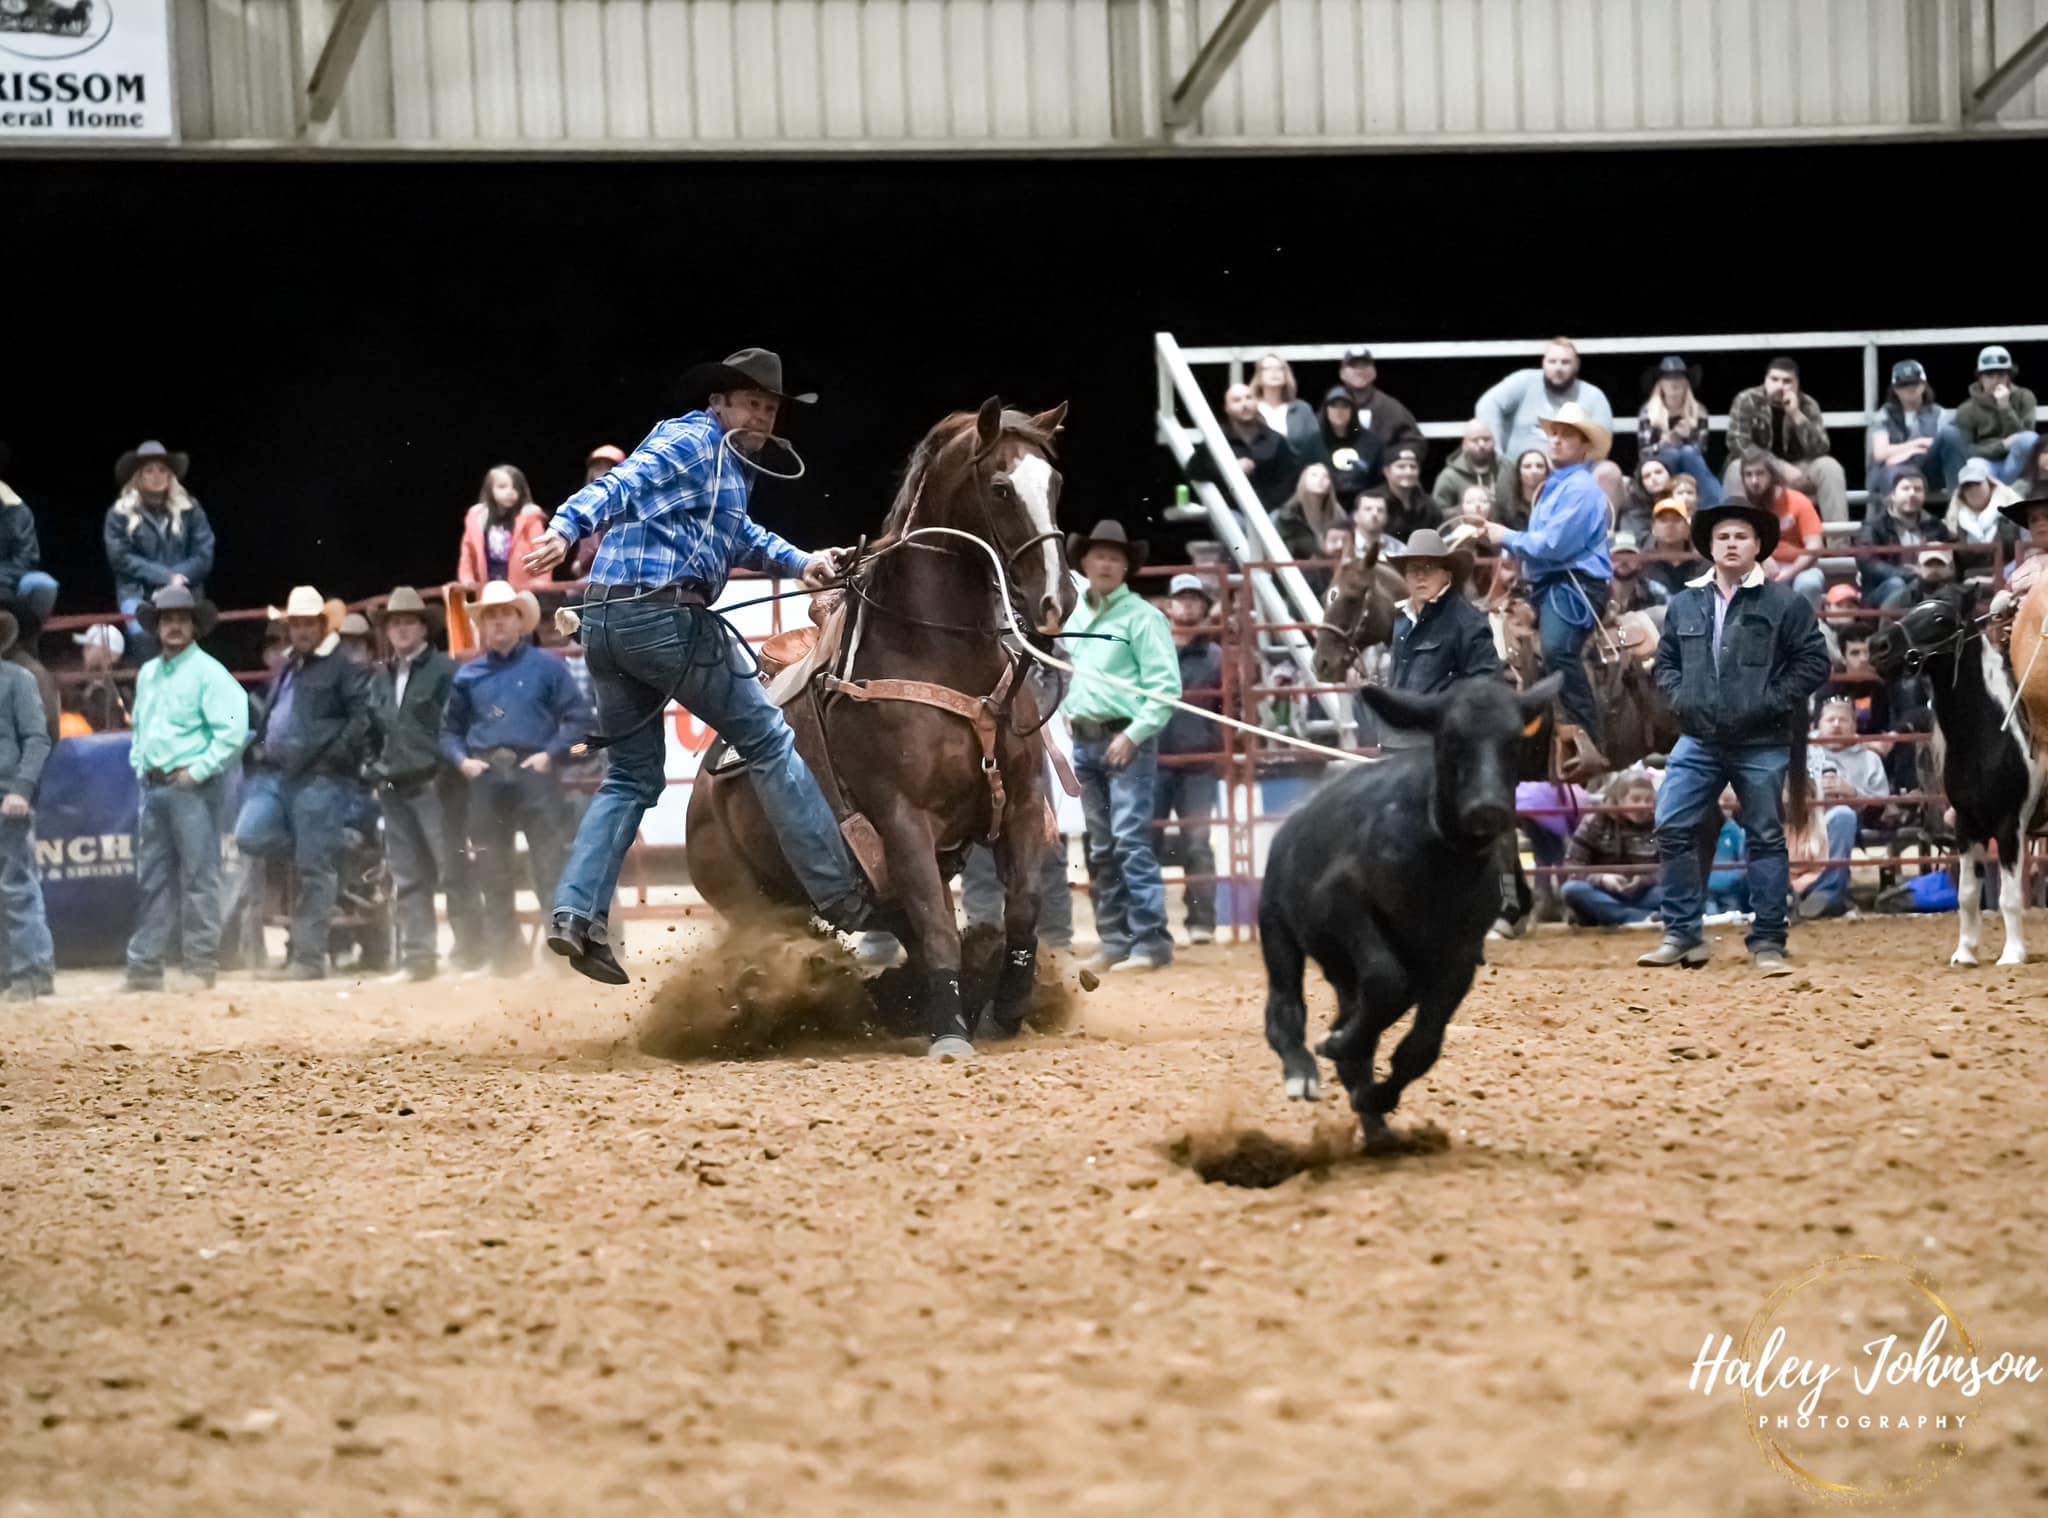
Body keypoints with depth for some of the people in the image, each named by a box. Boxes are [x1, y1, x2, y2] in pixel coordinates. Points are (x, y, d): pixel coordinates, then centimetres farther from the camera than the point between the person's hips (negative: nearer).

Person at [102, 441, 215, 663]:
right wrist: (165, 576, -12)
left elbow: (203, 556, 4)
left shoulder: (190, 511, 11)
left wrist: (176, 578, -12)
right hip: (139, 595, -1)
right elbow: (121, 558, -3)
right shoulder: (120, 514, 7)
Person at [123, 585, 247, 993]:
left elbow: (232, 730, -14)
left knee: (198, 878, -6)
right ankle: (145, 966, 13)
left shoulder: (209, 672, -7)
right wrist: (140, 765, 11)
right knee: (151, 879, 9)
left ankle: (201, 966, -4)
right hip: (153, 787, 8)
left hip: (193, 787, -8)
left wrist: (197, 772, -16)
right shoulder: (148, 675, 16)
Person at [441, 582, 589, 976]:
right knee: (493, 875, 5)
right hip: (486, 779, 3)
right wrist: (462, 760, 0)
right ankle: (504, 957, 12)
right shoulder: (469, 675, 14)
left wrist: (552, 754, -10)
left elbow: (577, 718, 2)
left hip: (534, 774, -3)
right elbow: (450, 729, 18)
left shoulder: (546, 667, 5)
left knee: (552, 867, -9)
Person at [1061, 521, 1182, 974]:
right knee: (1100, 848, 9)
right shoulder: (1075, 617, 14)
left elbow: (1166, 687, -11)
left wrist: (1134, 735, -17)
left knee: (1130, 840, -14)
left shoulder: (1141, 617, -7)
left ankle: (1150, 941, -14)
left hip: (1128, 740, -7)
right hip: (1084, 740, 7)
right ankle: (1114, 940, 14)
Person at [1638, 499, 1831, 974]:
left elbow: (1812, 662, -4)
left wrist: (1771, 703, -12)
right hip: (1699, 740, 3)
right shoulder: (1686, 604, 8)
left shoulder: (1784, 603, -3)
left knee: (1766, 838, 3)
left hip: (1761, 744, -3)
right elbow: (1666, 660, 18)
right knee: (1672, 829, -3)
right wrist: (1679, 697, 0)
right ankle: (1682, 933, 6)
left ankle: (1768, 942, 10)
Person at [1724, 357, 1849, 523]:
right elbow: (1738, 443, -20)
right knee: (1737, 468, -35)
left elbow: (1820, 450, -15)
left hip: (1796, 473, 2)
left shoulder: (1808, 405, -5)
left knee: (1830, 467, -23)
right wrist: (1780, 467, -27)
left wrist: (1796, 415, -28)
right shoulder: (1746, 401, -10)